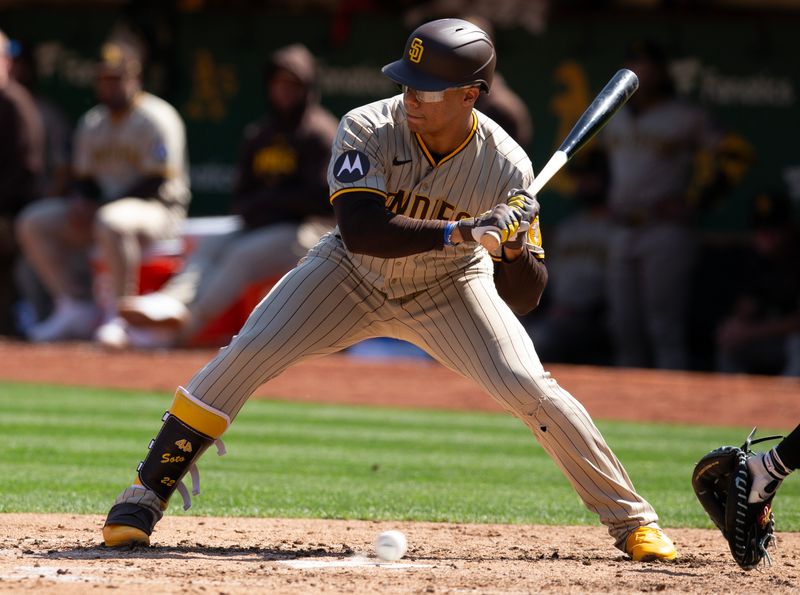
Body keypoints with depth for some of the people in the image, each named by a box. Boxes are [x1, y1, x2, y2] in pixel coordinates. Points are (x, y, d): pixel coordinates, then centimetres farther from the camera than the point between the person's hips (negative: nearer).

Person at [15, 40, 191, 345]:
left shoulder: (158, 119, -10)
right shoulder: (91, 123, 14)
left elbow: (158, 182, -17)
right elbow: (83, 176, 17)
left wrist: (104, 207, -19)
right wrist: (82, 202, -8)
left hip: (156, 210, -8)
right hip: (98, 210, 8)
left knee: (112, 222, -41)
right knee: (34, 222, -6)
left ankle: (117, 315, -32)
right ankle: (78, 306, -10)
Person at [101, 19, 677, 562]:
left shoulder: (506, 165, -24)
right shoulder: (369, 128, -27)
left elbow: (524, 296, -19)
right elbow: (360, 231, -40)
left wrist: (516, 247, -41)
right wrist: (457, 232, -49)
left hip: (447, 289, 0)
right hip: (354, 275, 0)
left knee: (532, 390, -17)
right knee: (243, 358, -16)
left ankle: (631, 519, 0)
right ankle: (144, 497, -3)